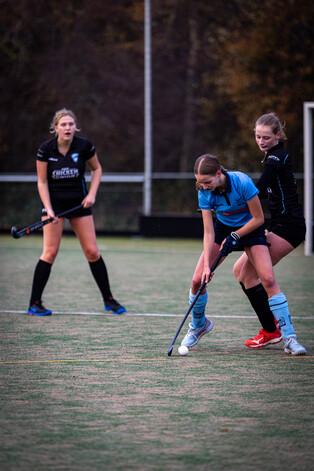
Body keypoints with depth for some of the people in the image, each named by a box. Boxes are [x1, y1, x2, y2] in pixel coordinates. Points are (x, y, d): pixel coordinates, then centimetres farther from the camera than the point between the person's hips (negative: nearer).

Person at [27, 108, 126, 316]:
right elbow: (42, 182, -6)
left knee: (92, 251, 1)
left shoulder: (84, 146, -9)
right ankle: (35, 303, -2)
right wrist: (48, 209, -16)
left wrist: (92, 194, -4)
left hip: (79, 204, 2)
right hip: (54, 202, -2)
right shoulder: (46, 150, -13)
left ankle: (109, 299, 14)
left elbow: (97, 168, 8)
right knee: (50, 252, -8)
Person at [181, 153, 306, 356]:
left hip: (250, 229, -3)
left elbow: (258, 218, -20)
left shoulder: (242, 182, -31)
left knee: (269, 279, -20)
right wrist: (206, 265, -24)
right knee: (198, 280, -9)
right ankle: (198, 325, 21)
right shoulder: (204, 193, -19)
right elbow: (209, 232, -16)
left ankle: (290, 338, -16)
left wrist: (235, 236, -21)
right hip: (223, 228, 3)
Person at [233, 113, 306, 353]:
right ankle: (273, 323, 10)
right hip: (279, 225, 10)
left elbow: (258, 193, -24)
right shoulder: (276, 155, 15)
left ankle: (271, 331, -6)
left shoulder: (276, 157, -16)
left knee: (249, 274, -13)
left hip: (288, 227, -10)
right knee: (240, 270, 9)